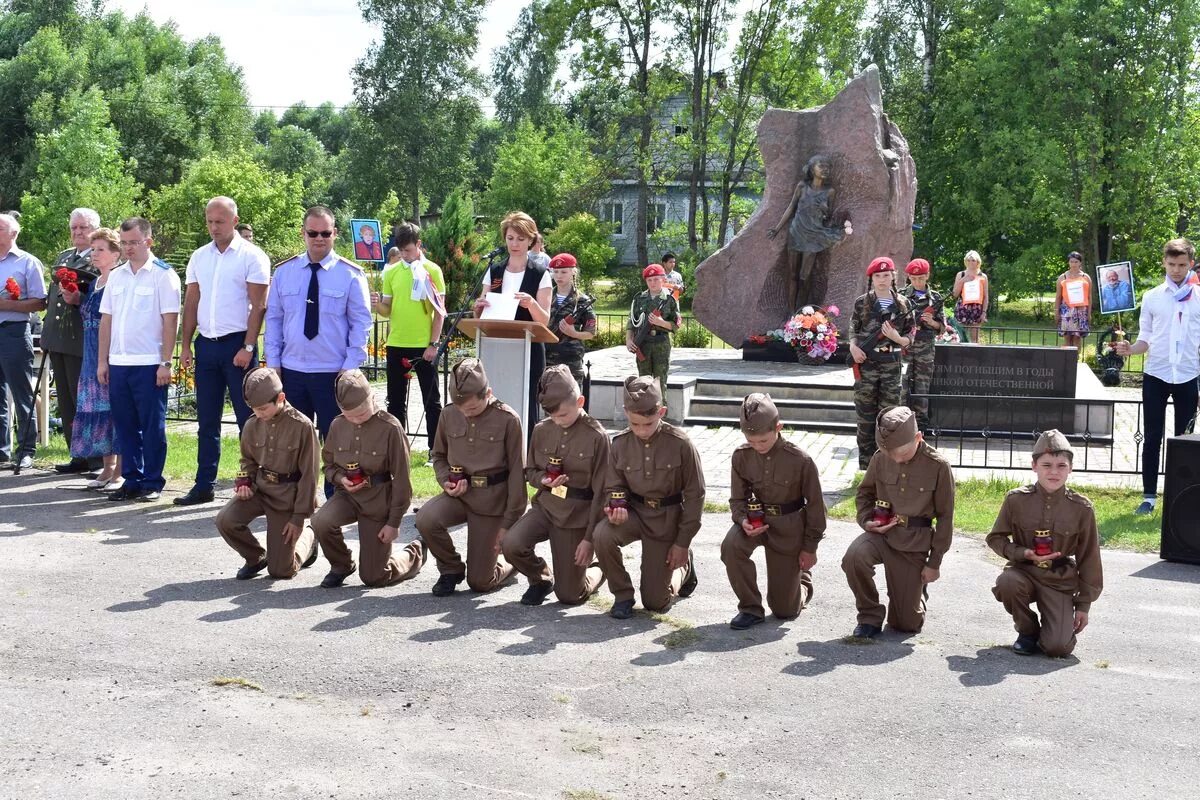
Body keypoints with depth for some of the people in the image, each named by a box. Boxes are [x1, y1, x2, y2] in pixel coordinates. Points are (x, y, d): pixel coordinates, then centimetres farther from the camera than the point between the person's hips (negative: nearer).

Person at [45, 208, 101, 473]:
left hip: (81, 341, -8)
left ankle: (97, 459, 3)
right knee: (66, 402, 11)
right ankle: (78, 456, 18)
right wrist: (47, 335, 20)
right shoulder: (63, 256, 18)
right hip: (57, 340, 8)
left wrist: (79, 300, -26)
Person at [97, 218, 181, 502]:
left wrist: (165, 363, -12)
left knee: (152, 426, 0)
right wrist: (102, 361, 10)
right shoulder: (116, 276, 13)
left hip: (149, 364, -5)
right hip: (118, 362, 6)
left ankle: (152, 482, 8)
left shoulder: (163, 275, -3)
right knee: (124, 425, 9)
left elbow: (170, 321, -8)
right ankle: (132, 480, 17)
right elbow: (106, 319, 15)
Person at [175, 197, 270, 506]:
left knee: (248, 418, -1)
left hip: (237, 343, -5)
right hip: (206, 343, 5)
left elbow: (258, 306, -9)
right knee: (207, 420, 9)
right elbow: (191, 304, 13)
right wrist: (186, 346, 7)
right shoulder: (199, 257, 11)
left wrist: (248, 348, -15)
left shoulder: (251, 256, -5)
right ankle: (204, 485, 15)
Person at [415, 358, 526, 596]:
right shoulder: (449, 415, -2)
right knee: (425, 520, -31)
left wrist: (510, 521, -9)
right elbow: (439, 456, 16)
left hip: (492, 499, -3)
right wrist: (446, 481, -6)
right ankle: (451, 570, -1)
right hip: (458, 494, 3)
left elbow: (516, 471, -8)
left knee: (479, 582, -4)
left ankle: (507, 564, 34)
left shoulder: (507, 420, -13)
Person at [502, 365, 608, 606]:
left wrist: (590, 538, -11)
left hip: (577, 515, -4)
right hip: (545, 505, 4)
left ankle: (597, 568, 34)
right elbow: (529, 471, 14)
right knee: (511, 544, -26)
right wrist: (543, 480, -11)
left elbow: (601, 492, -10)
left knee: (569, 595, -1)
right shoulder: (542, 430, 0)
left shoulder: (597, 437, -13)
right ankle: (540, 579, 6)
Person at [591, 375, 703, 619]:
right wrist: (615, 507, -22)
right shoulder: (620, 444, -9)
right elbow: (614, 488, 3)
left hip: (667, 519, -2)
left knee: (655, 602, 0)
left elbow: (695, 495, -9)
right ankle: (622, 595, -6)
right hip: (634, 511, 2)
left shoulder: (680, 444, -17)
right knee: (602, 535, -33)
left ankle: (683, 566, 35)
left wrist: (682, 543, -8)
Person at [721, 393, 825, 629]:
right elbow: (737, 499, -1)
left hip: (790, 528, -2)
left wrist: (810, 547, -4)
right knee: (731, 546, -34)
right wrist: (743, 520, -25)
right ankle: (750, 608, -13)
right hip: (756, 520, 3)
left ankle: (803, 576, 41)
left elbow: (815, 504, -9)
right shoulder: (741, 456, -11)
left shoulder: (799, 460, -20)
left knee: (785, 609, 4)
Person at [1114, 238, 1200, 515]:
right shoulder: (1152, 297, 3)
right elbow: (1146, 338, 5)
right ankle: (1149, 496, 10)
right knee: (1153, 438, 4)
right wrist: (1130, 349, -16)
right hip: (1156, 375, 1)